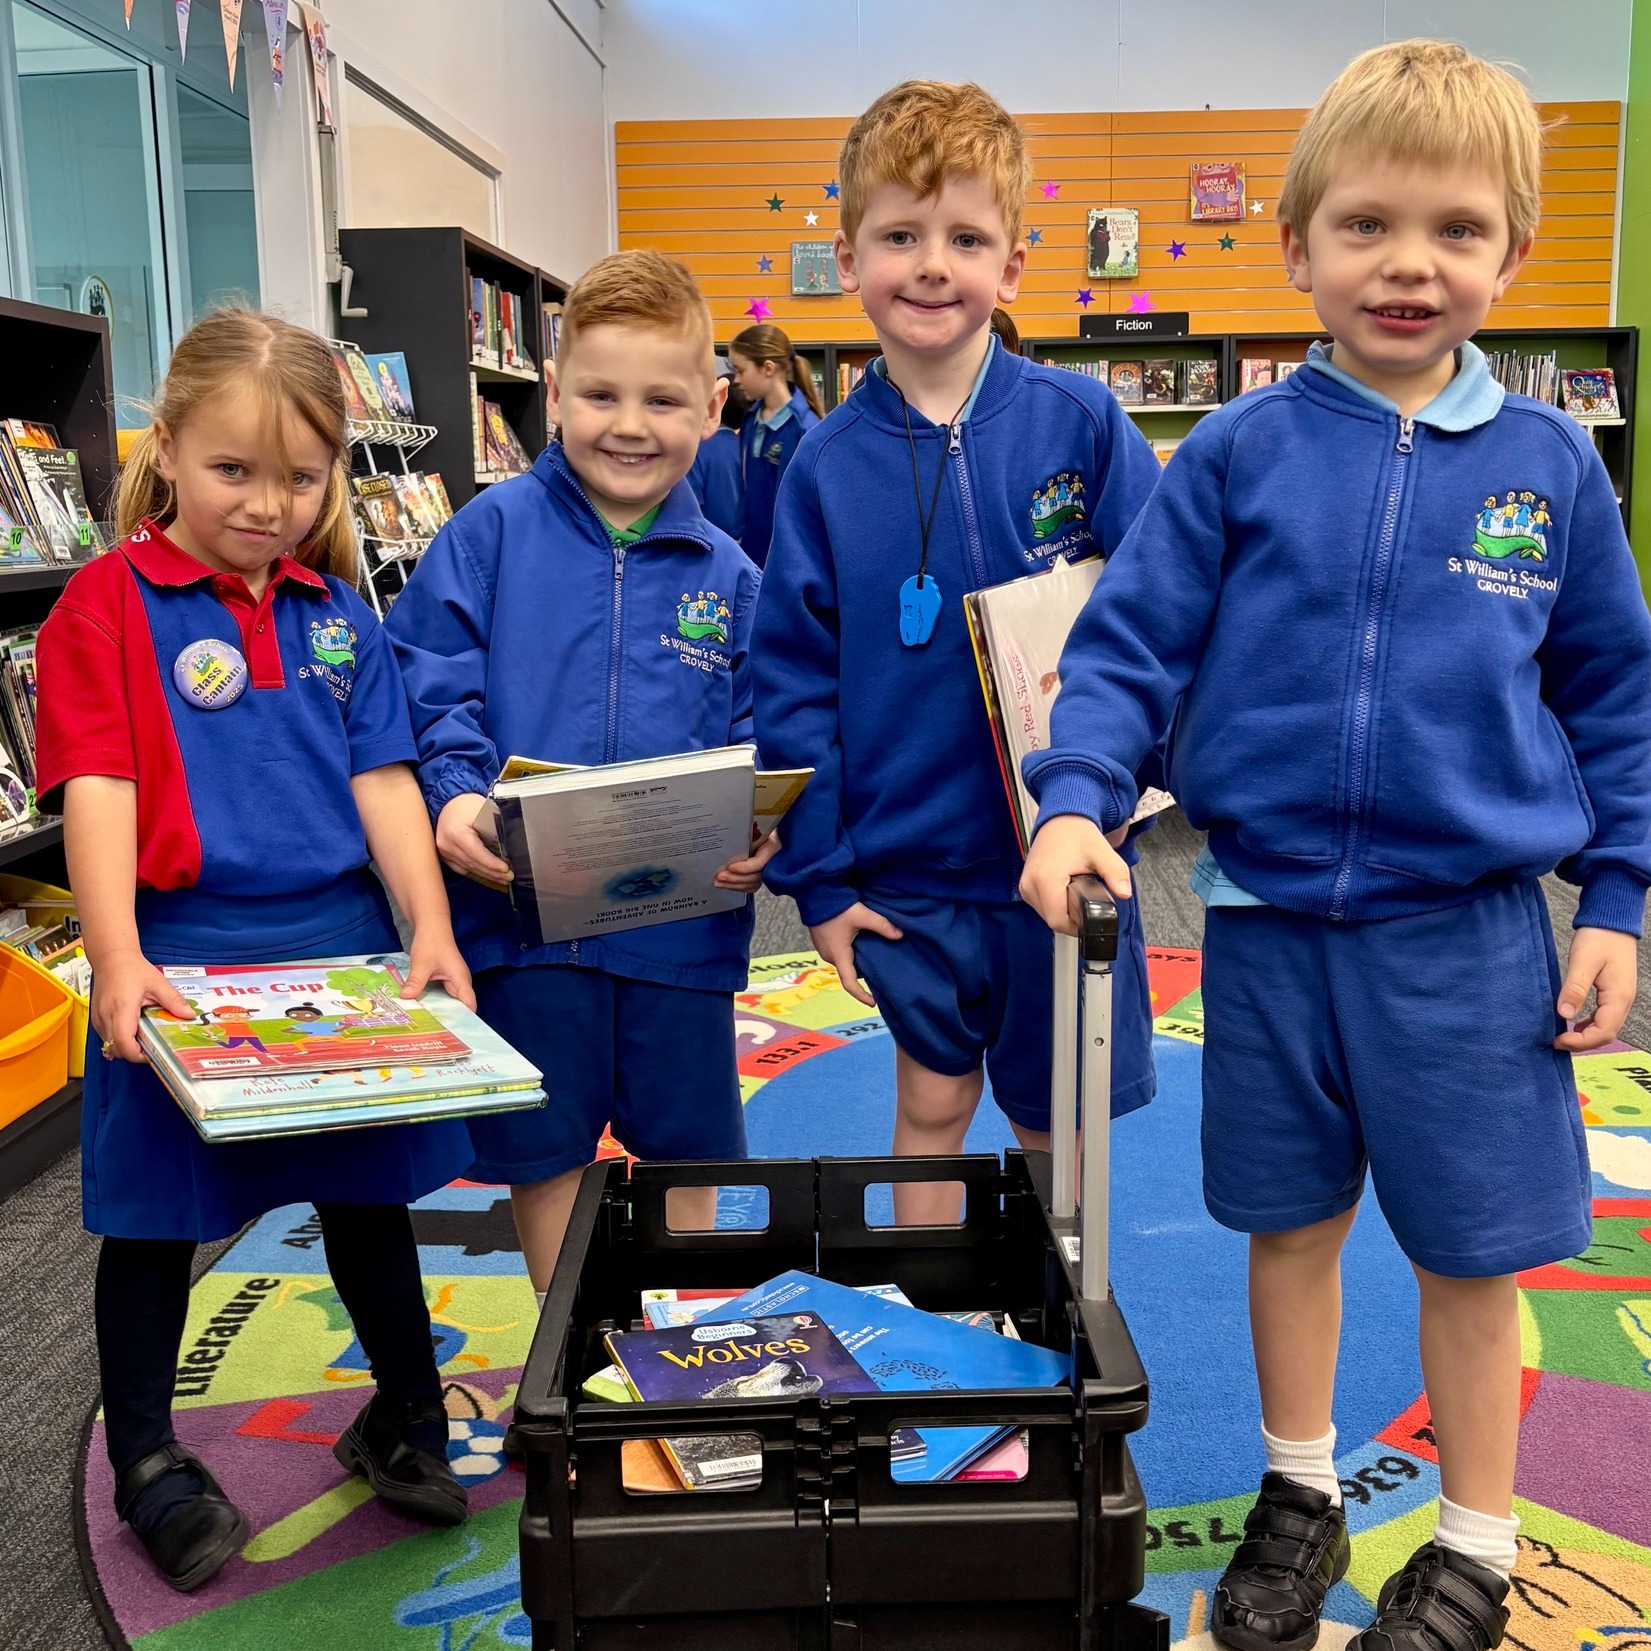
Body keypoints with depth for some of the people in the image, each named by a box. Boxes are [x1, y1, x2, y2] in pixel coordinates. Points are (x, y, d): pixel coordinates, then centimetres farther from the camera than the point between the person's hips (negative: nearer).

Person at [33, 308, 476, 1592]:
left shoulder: (338, 611, 6)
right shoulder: (106, 603, -6)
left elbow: (384, 779, 3)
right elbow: (96, 789, -15)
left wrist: (431, 928, -8)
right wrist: (117, 959, -26)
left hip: (343, 946, 4)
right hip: (183, 962, -3)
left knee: (368, 1193, 17)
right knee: (156, 1217, 12)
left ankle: (405, 1419, 38)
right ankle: (147, 1464, 32)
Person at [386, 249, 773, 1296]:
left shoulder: (728, 576, 3)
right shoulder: (493, 531, -2)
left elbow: (757, 737, 3)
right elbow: (434, 689, -5)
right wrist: (455, 793, -22)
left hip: (684, 916, 2)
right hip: (525, 904, -1)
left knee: (685, 1144, 17)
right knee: (547, 1147, 14)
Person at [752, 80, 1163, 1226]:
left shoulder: (1081, 424, -7)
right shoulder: (827, 464, -3)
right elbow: (795, 680, -1)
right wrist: (818, 875, -2)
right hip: (908, 868, 1)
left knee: (1058, 1118, 15)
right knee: (933, 1103, 17)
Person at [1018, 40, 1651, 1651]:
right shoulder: (1241, 451, -2)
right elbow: (1132, 639, -3)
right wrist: (1076, 796, -18)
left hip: (1468, 932, 0)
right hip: (1268, 913, 1)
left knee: (1472, 1247, 10)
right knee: (1291, 1220, 16)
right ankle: (1300, 1489, 39)